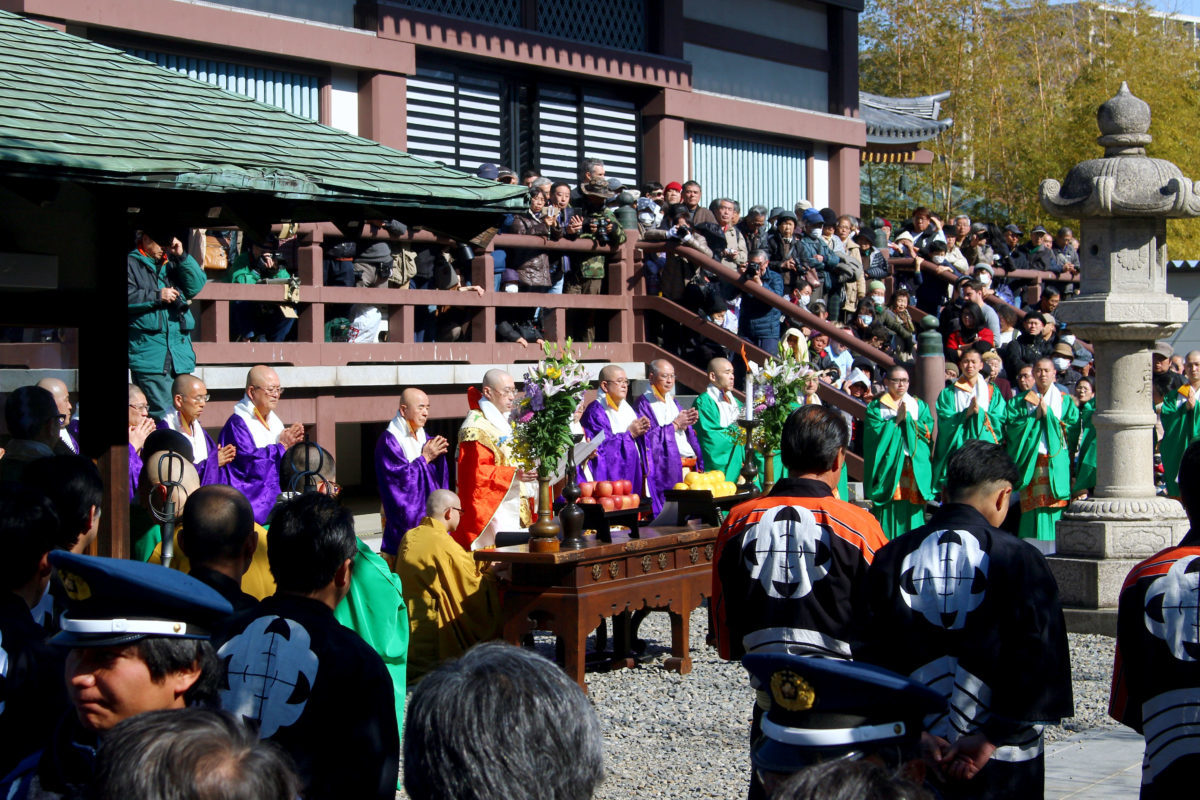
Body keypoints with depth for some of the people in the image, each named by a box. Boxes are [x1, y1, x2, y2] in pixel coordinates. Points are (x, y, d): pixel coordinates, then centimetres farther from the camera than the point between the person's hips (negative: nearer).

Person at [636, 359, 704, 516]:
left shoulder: (672, 402, 21)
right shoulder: (644, 404, -1)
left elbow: (689, 434, 19)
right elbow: (648, 437, -13)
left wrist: (687, 423, -2)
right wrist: (676, 424, -10)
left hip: (690, 466, 7)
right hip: (666, 467, -6)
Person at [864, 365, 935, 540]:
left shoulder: (919, 405, 16)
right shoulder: (876, 406, 8)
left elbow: (928, 431, 1)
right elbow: (876, 433, -8)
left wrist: (907, 418, -7)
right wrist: (897, 420, -9)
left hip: (914, 468, 2)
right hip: (888, 466, -2)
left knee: (911, 514, -1)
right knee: (889, 512, -6)